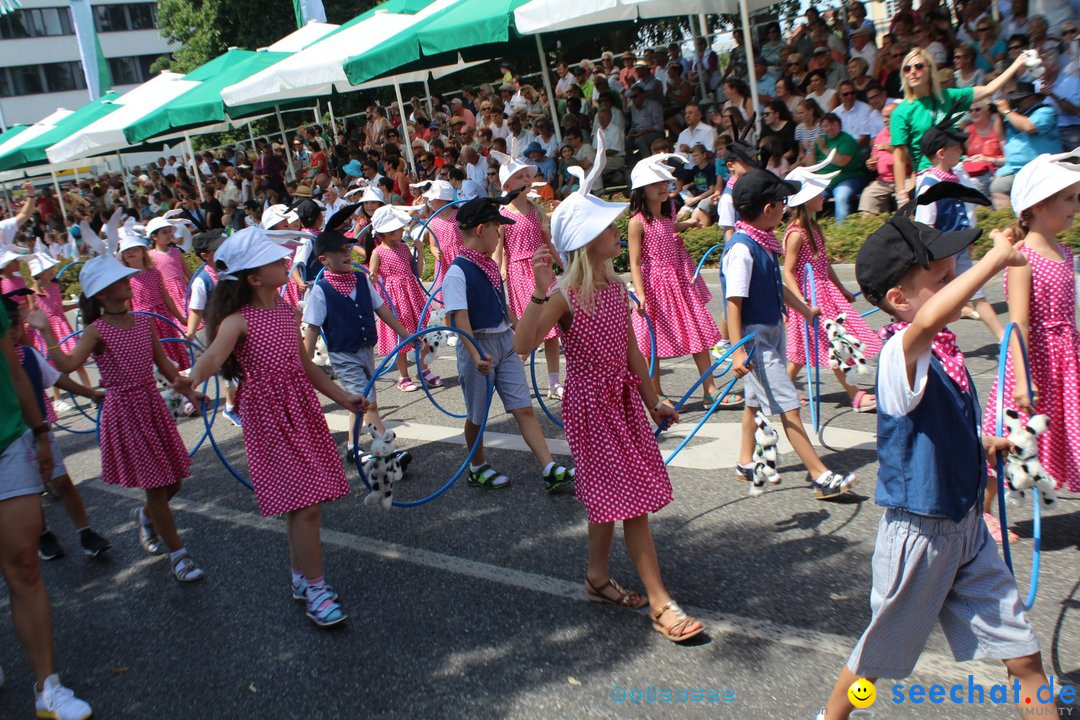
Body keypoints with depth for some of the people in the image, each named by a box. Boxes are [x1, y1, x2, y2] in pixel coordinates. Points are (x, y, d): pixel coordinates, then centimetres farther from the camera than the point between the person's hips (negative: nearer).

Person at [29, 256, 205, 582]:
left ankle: (146, 516, 45)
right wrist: (46, 330, -26)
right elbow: (66, 364, -25)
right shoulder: (97, 331, -11)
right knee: (156, 485, -1)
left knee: (173, 481, 12)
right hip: (123, 411, -5)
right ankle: (177, 554, 12)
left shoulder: (144, 323, 4)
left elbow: (163, 364, 8)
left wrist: (186, 389, -3)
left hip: (153, 405, 6)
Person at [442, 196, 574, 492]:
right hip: (480, 346, -7)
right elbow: (460, 318, -25)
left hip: (505, 341, 7)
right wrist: (476, 356, -37)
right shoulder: (458, 272, -17)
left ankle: (551, 470, 1)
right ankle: (477, 468, 31)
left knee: (524, 408, 3)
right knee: (477, 414, 10)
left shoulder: (489, 265, 8)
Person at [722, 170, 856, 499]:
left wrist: (806, 311, 31)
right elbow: (733, 302, -24)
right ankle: (821, 477, -4)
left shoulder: (763, 243, 7)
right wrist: (737, 351, -29)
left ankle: (746, 463, 34)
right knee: (788, 405, -7)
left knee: (757, 398, 19)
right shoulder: (741, 248, -21)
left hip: (772, 330, 10)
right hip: (754, 336, -10)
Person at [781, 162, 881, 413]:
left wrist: (842, 289, 21)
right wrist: (802, 302, -28)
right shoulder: (796, 233, -18)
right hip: (811, 294, -9)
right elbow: (788, 273, -20)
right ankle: (855, 395, 3)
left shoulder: (813, 227, 10)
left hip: (825, 290, 9)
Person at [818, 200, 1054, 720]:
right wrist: (997, 258, -43)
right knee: (879, 655, 15)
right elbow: (925, 321, -51)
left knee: (1024, 656, 11)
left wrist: (979, 447, 9)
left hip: (968, 527, 7)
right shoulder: (900, 355, -24)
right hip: (919, 533, -7)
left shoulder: (942, 351, 1)